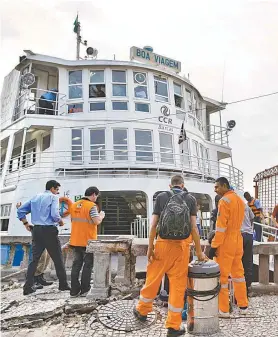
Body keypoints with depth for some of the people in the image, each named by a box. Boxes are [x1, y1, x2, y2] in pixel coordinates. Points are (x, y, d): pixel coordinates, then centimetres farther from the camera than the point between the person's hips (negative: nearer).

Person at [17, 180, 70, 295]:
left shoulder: (35, 197, 15)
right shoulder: (53, 197, -4)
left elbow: (20, 210, 13)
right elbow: (55, 214, -17)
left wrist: (26, 223, 14)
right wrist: (61, 222, 0)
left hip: (36, 230, 6)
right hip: (49, 230, -6)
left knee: (34, 258, 9)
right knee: (57, 258, 5)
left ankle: (28, 287, 5)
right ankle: (63, 284, 12)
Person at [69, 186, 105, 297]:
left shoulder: (74, 205, 8)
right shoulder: (92, 206, -13)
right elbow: (97, 221, -20)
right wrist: (101, 216, 0)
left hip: (75, 241, 6)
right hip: (87, 241, -6)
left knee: (76, 264, 12)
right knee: (88, 265, 6)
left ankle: (74, 290, 14)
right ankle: (84, 290, 9)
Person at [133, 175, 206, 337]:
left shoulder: (161, 197, 3)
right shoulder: (191, 199, 3)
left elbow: (153, 225, -2)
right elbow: (194, 227, -3)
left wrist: (150, 246, 3)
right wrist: (199, 251, 2)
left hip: (163, 244, 0)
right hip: (182, 246, 0)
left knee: (153, 278, 15)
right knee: (178, 284, 8)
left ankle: (142, 310, 37)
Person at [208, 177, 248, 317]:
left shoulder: (224, 201, -16)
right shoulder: (240, 200, 11)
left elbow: (221, 226, -19)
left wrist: (214, 246, -16)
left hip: (226, 243, -8)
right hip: (238, 241, 8)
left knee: (222, 276, 1)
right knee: (238, 273, 16)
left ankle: (223, 309, 7)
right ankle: (243, 305, 24)